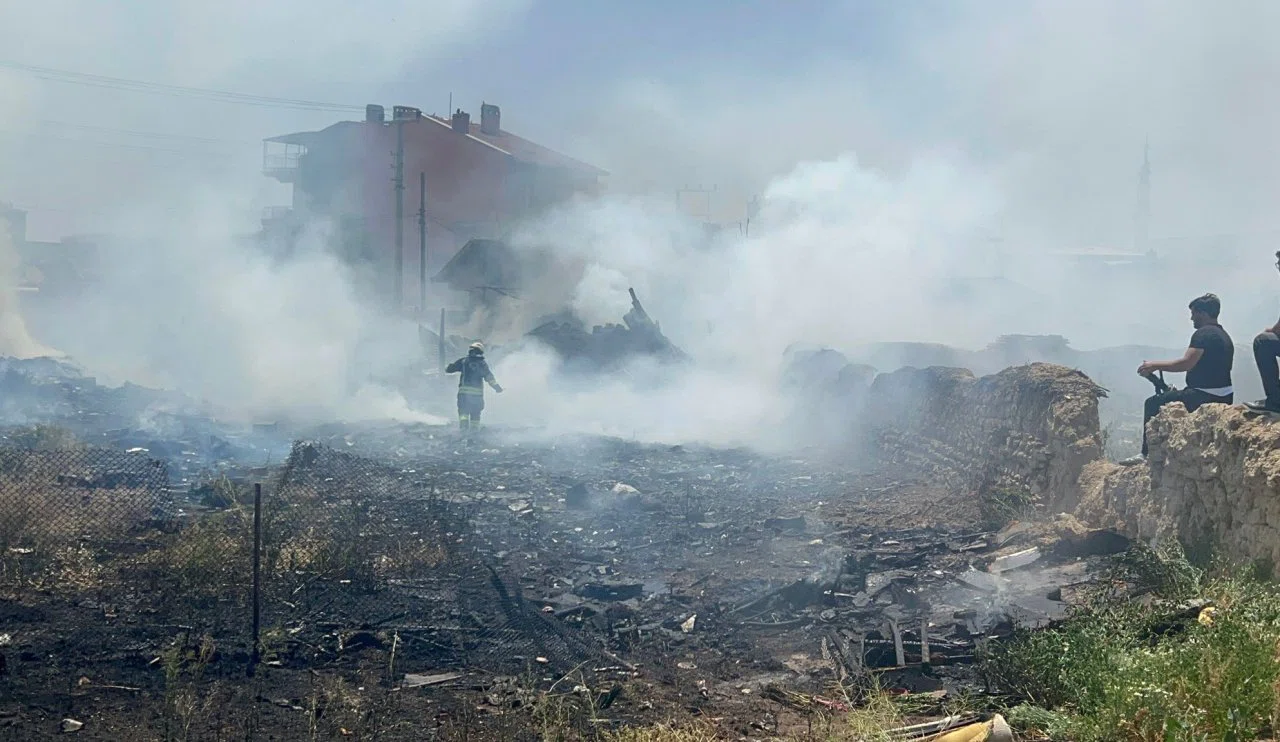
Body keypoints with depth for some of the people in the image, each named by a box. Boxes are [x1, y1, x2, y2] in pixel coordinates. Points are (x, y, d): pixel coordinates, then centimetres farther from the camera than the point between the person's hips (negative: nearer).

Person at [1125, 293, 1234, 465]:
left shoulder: (1204, 333, -13)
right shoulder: (1223, 335, 19)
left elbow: (1186, 363, -22)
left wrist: (1155, 365, -11)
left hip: (1206, 398, -10)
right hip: (1224, 398, 10)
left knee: (1153, 404, -1)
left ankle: (1147, 453, -3)